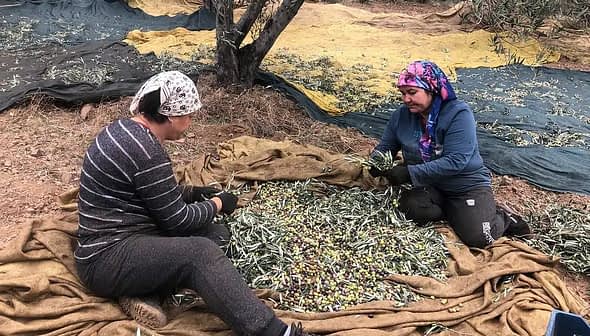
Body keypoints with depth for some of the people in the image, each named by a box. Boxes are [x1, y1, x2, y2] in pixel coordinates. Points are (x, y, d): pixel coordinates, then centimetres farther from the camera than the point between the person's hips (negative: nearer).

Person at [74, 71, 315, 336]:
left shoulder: (126, 129, 8)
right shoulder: (146, 151, -22)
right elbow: (177, 221, -15)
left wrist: (191, 192, 11)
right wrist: (217, 204, 1)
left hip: (123, 237, 10)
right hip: (107, 259, -10)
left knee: (217, 233, 3)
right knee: (201, 252, -30)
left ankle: (144, 290, -9)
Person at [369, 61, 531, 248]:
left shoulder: (458, 113, -18)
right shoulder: (402, 115, -2)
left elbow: (455, 161, -27)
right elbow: (386, 145, 9)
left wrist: (410, 173, -32)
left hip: (467, 185, -4)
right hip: (428, 186, 4)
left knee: (477, 237, -22)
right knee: (410, 208, -29)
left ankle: (503, 217, 11)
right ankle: (457, 213, -1)